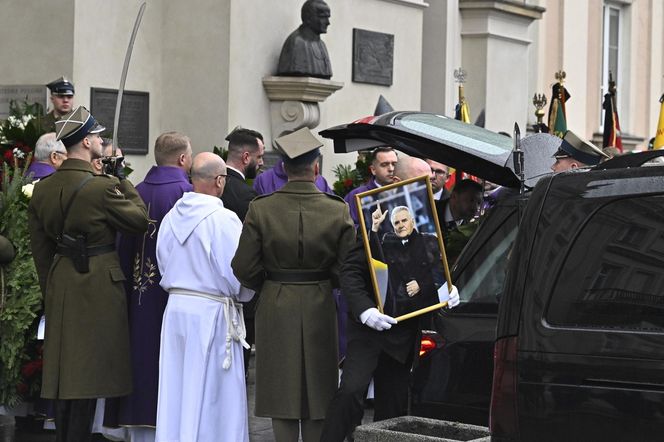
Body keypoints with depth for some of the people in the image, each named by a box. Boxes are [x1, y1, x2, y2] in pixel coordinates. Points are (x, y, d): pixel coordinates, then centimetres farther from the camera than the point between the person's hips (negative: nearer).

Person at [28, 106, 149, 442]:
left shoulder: (43, 189, 4)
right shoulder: (103, 187, -17)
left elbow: (40, 248, 10)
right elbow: (140, 220, -5)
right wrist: (123, 181, 3)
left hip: (60, 285, 7)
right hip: (99, 285, -6)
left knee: (63, 371, 13)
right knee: (89, 373, -1)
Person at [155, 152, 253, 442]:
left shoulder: (171, 217, 4)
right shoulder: (224, 220, -16)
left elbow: (164, 267, 13)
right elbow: (237, 274, -13)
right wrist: (241, 295, 7)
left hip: (176, 308, 6)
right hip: (212, 312, -6)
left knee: (176, 391, 12)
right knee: (211, 397, 1)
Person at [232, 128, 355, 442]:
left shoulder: (260, 209, -9)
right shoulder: (337, 211, -9)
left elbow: (244, 269, -7)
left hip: (275, 310, 0)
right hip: (320, 310, 0)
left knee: (282, 392, 7)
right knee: (317, 390, 11)